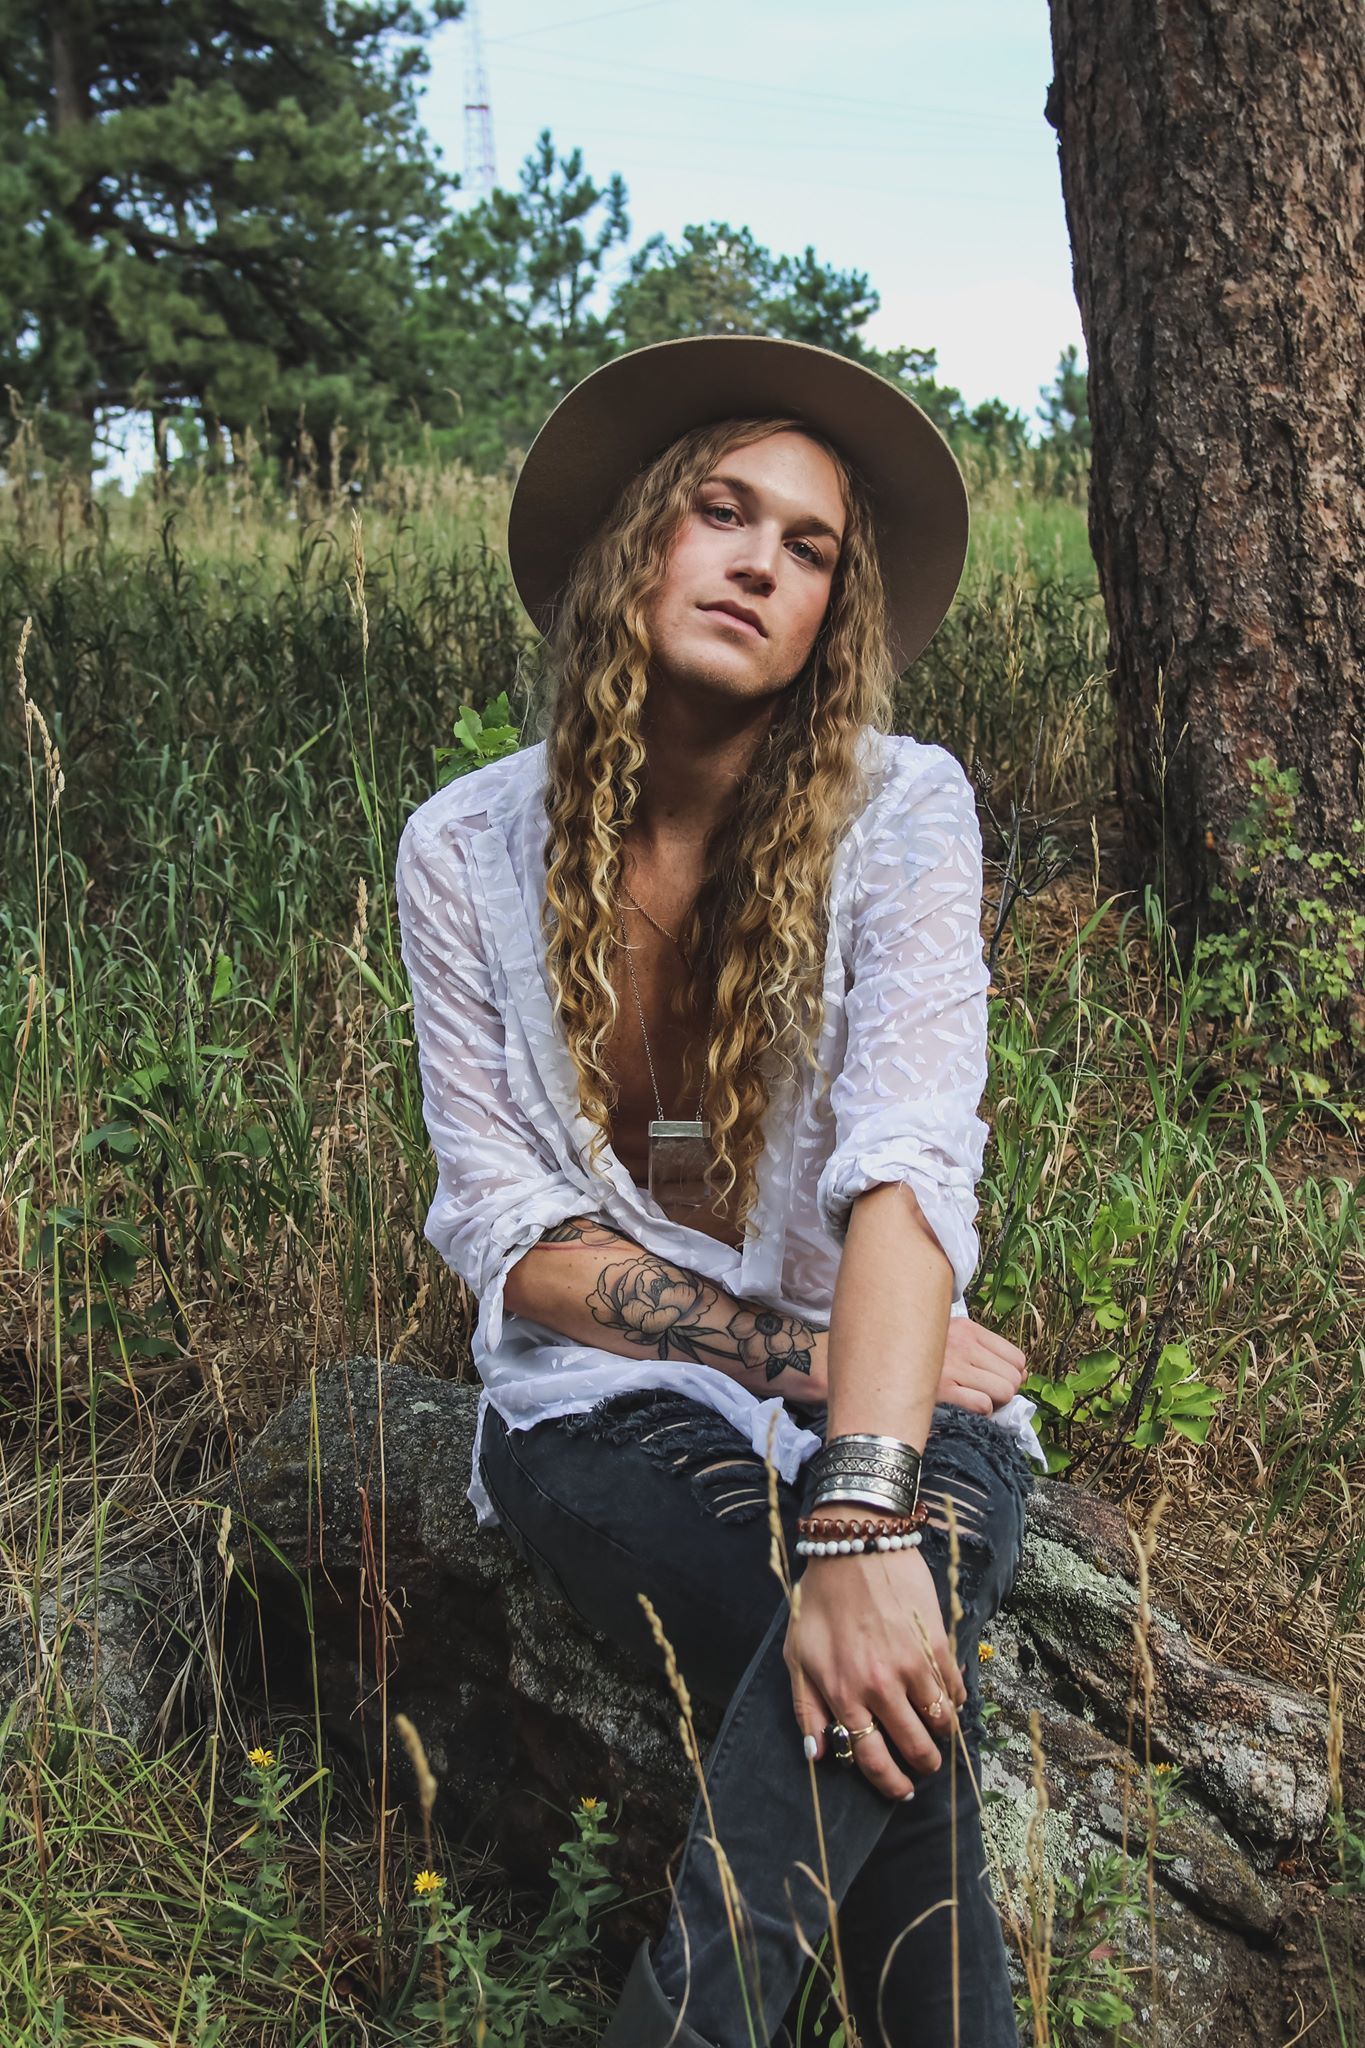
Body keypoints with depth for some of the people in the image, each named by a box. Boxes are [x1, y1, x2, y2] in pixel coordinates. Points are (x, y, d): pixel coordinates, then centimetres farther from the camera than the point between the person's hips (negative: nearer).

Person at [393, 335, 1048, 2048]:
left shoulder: (899, 810, -10)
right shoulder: (468, 850, -5)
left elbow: (906, 1166, -24)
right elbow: (504, 1232, -5)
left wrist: (868, 1524, -37)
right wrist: (792, 1353, -16)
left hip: (899, 1400, 1)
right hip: (607, 1406, 0)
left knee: (886, 1648, -33)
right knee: (883, 1707, -28)